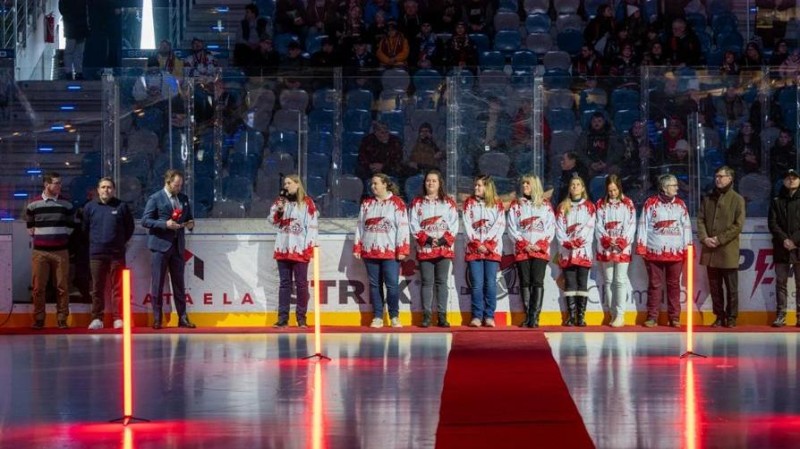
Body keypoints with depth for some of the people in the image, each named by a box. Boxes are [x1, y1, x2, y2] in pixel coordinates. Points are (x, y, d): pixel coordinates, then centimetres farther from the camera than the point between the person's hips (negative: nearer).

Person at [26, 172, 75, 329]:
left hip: (60, 251, 0)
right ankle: (38, 319, 6)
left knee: (62, 287, -2)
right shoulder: (33, 205, 4)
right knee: (38, 287, -1)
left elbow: (70, 226, 14)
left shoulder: (66, 205, 5)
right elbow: (29, 225, 16)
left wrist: (61, 237, 8)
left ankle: (62, 319, 3)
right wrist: (38, 237, 8)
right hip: (40, 252, 0)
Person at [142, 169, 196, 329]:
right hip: (160, 245, -5)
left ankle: (183, 318, 8)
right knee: (157, 284, -2)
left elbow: (189, 217, 24)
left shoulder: (183, 199, 14)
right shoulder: (155, 199, -3)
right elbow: (145, 220, -7)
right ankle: (157, 319, 1)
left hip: (177, 246, 5)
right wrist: (165, 224, -18)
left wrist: (190, 223, 0)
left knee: (179, 283, 6)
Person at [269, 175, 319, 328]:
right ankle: (282, 317, 5)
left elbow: (312, 224, -5)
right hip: (283, 248, 4)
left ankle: (301, 317, 4)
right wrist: (278, 210, -8)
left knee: (301, 283, 0)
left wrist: (310, 246, -12)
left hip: (300, 249, -4)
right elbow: (273, 220, 11)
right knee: (285, 283, 5)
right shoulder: (280, 201, 13)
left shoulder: (307, 202, -1)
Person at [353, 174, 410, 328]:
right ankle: (377, 317, 11)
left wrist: (402, 249, -10)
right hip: (370, 251, 4)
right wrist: (357, 247, 10)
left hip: (390, 251, -4)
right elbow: (360, 227, 16)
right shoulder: (366, 204, 14)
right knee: (374, 285, 6)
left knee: (392, 285, -7)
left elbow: (402, 227, -5)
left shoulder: (397, 203, -1)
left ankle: (394, 317, 4)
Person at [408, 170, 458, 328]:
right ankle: (426, 316, -2)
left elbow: (454, 224, 2)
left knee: (441, 282, 1)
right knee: (427, 282, -2)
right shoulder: (417, 203, 9)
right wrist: (427, 239, -11)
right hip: (424, 249, 0)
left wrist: (444, 240, -12)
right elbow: (413, 224, 1)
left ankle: (442, 316, 1)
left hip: (444, 248, 0)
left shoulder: (449, 203, 9)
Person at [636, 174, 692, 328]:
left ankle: (674, 317, 8)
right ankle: (652, 317, 6)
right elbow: (643, 225, 1)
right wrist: (641, 247, -3)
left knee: (674, 285, 4)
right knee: (655, 285, 1)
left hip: (676, 252, 2)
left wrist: (687, 248, 5)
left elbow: (686, 227, 10)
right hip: (654, 252, -2)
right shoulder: (650, 203, 1)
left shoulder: (680, 204, 9)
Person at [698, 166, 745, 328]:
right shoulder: (708, 199, 14)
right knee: (714, 287, 7)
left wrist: (719, 239, -14)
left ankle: (731, 317, 6)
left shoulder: (737, 199, -1)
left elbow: (738, 225, -8)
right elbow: (700, 220, 10)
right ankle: (719, 316, 14)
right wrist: (704, 238, -7)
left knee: (731, 287, 0)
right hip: (710, 251, 5)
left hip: (728, 251, -5)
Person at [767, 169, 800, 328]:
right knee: (781, 282, 0)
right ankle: (780, 315, 0)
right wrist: (784, 239, -10)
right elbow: (772, 224, 4)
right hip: (781, 249, 2)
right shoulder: (776, 202, 13)